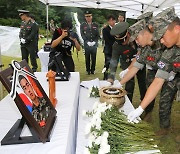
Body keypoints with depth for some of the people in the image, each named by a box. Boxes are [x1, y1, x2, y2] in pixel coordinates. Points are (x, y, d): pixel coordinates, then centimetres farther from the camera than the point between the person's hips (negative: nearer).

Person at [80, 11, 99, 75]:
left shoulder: (95, 25, 11)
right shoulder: (82, 25, 5)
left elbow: (97, 35, 8)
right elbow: (82, 35, -1)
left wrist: (95, 41, -7)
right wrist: (87, 42, -12)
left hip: (94, 44, 1)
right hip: (87, 44, -1)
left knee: (94, 58, 5)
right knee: (87, 58, 4)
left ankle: (93, 70, 16)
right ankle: (88, 70, 14)